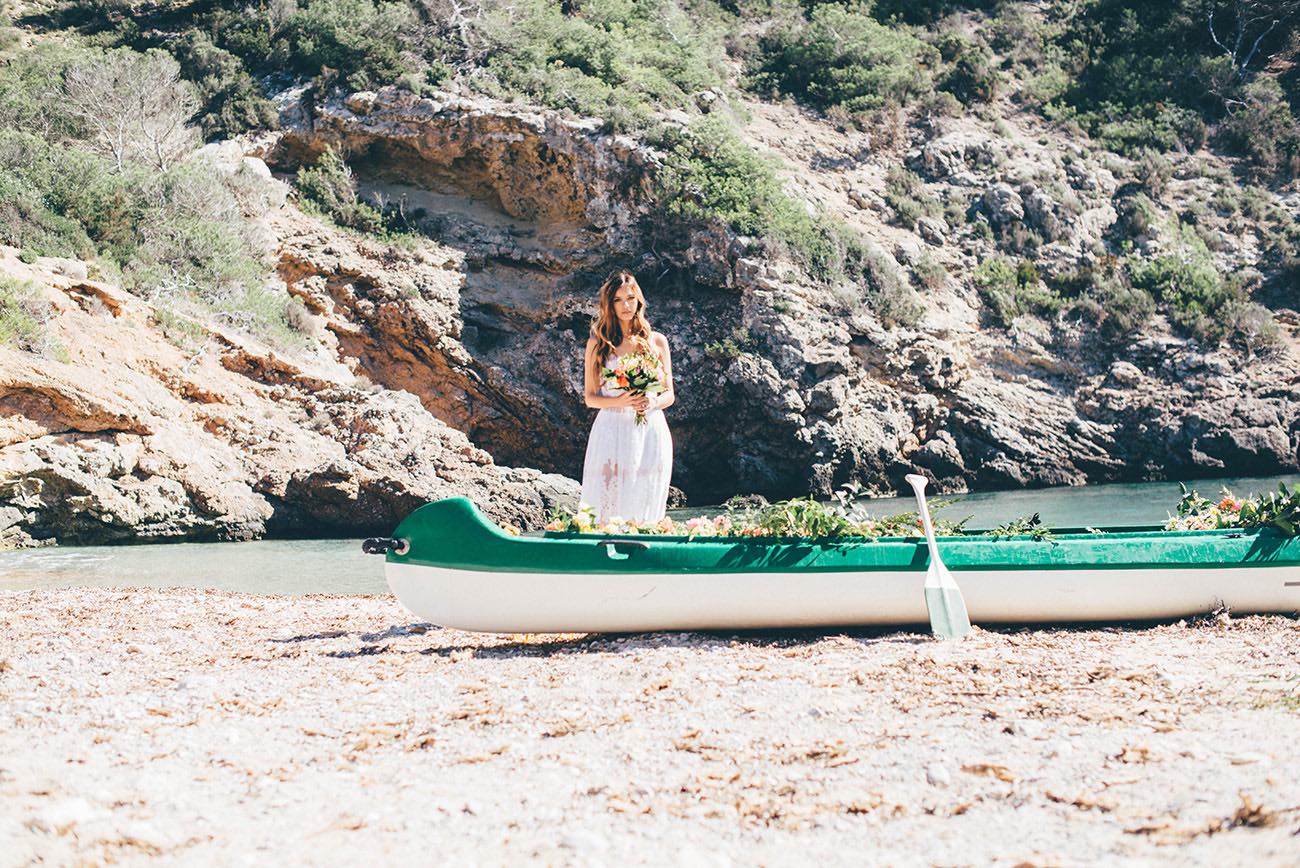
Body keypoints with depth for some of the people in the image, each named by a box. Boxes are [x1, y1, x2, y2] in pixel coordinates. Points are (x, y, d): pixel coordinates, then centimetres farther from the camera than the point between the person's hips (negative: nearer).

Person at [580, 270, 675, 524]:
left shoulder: (656, 341, 10)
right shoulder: (598, 343, 6)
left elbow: (669, 395, 13)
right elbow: (590, 398, 5)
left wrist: (653, 402, -10)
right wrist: (620, 401, -14)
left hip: (650, 430, 1)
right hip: (612, 431, -1)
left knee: (644, 516, 1)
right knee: (607, 515, -6)